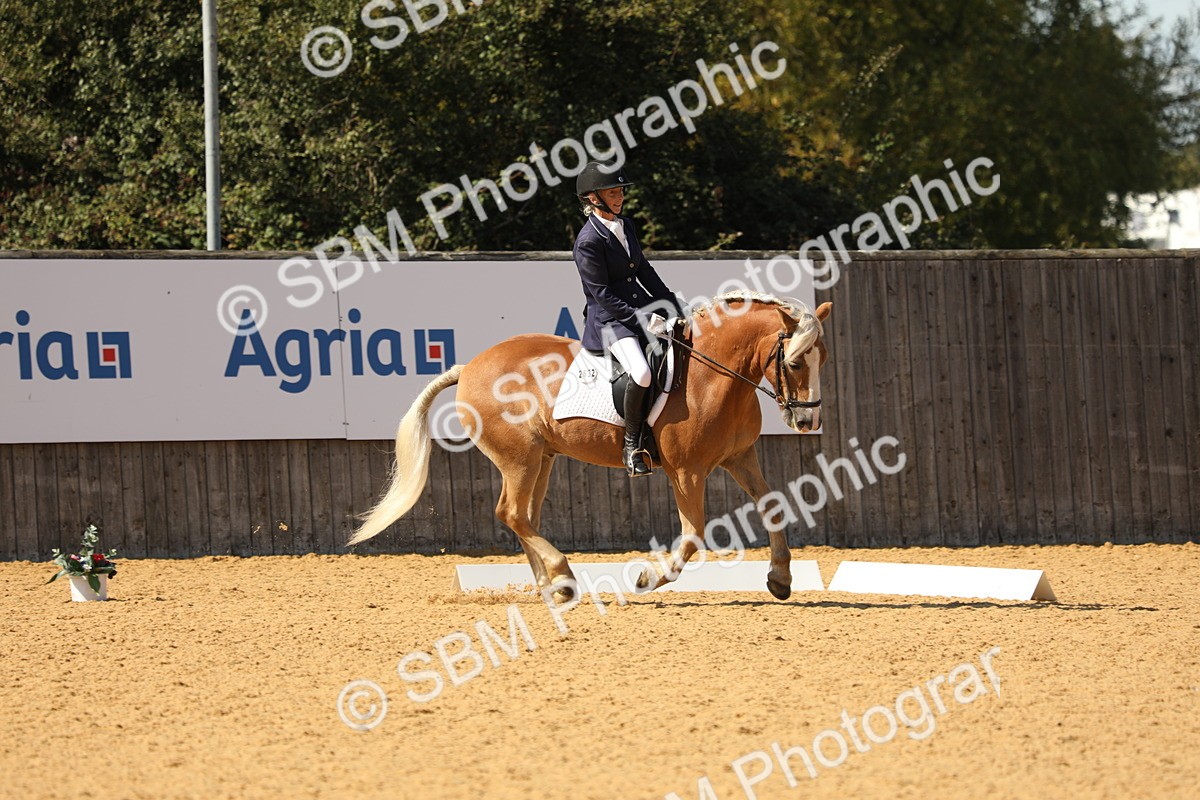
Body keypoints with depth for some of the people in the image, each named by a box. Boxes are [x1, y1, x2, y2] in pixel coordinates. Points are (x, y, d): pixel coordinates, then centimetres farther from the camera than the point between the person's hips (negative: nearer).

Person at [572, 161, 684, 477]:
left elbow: (644, 270, 18)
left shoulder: (625, 225, 11)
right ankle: (632, 444, -16)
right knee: (642, 373, -31)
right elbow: (601, 294, -17)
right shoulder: (588, 241, -15)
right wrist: (638, 318, -21)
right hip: (609, 319, -9)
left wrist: (670, 303, 9)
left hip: (641, 305, 9)